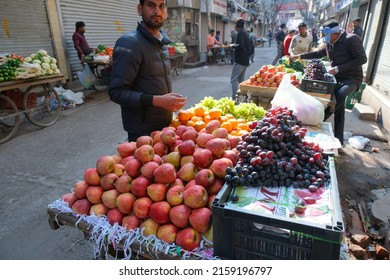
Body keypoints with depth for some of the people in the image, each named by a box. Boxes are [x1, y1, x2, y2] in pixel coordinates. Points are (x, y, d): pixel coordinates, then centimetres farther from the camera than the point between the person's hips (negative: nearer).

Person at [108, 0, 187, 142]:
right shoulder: (129, 43, -16)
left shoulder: (163, 43, 8)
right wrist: (157, 101, -28)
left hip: (165, 124, 7)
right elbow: (116, 92, -20)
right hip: (142, 131, -7)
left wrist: (170, 103, 7)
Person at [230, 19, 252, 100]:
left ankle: (235, 98, -15)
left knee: (233, 79, -10)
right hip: (245, 60, 10)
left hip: (240, 60, -10)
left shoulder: (240, 33, -12)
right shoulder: (245, 33, 17)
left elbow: (241, 46, -24)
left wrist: (232, 46, -11)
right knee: (241, 79, 15)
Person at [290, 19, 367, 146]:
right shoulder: (329, 44, 5)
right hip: (337, 78, 7)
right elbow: (318, 53, 22)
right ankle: (339, 140, 12)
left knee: (340, 95, -37)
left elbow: (362, 59, -19)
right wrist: (299, 56, 18)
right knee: (339, 107, 6)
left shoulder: (352, 40, -16)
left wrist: (338, 68, -23)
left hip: (352, 78, -7)